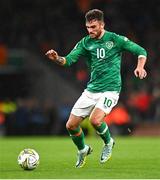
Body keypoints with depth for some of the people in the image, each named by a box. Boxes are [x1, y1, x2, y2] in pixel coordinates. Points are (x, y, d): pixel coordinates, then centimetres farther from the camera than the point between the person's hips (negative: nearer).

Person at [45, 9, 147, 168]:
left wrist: (140, 67, -20)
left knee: (95, 120, -28)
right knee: (71, 125, 0)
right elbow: (69, 60, -4)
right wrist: (57, 58, -26)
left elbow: (141, 51, -1)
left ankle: (108, 143, 4)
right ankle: (82, 150, 30)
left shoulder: (115, 39, -5)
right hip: (91, 90, 5)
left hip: (110, 89, -5)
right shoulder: (85, 43, 4)